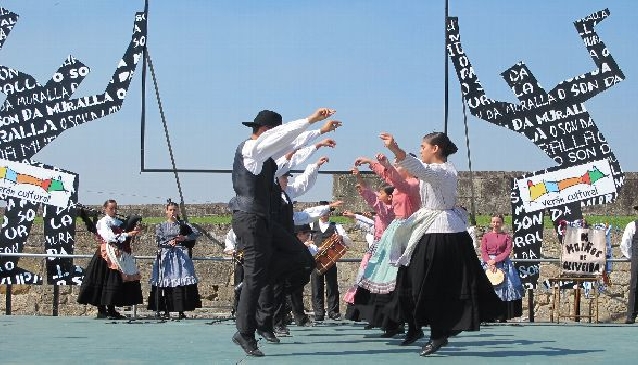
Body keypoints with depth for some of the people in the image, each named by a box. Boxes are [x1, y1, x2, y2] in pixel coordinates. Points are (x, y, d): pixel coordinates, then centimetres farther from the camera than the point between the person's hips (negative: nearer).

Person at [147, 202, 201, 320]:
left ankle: (181, 311, -7)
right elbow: (158, 240, 0)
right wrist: (168, 243, -17)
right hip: (165, 256, 0)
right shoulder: (161, 226, 11)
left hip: (180, 255, 0)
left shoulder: (183, 225, 11)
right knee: (165, 283, -4)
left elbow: (196, 233, 2)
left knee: (181, 284, -8)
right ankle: (166, 311, 2)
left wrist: (185, 238, -13)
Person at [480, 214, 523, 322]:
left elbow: (507, 252, -2)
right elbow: (483, 252, 3)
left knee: (504, 289, -8)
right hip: (488, 264, 1)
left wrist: (495, 260, -13)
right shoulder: (486, 236, 10)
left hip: (503, 264, 0)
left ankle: (501, 317, -6)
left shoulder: (506, 237, 7)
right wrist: (490, 263, -13)